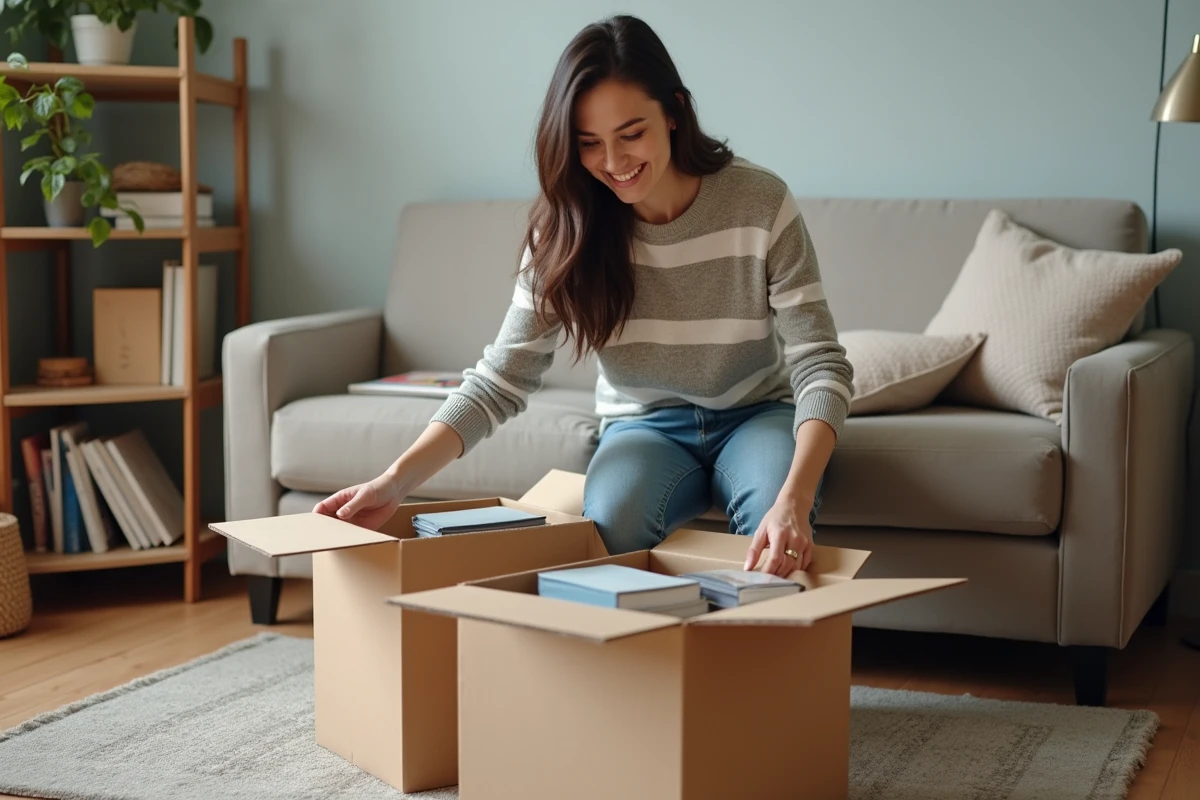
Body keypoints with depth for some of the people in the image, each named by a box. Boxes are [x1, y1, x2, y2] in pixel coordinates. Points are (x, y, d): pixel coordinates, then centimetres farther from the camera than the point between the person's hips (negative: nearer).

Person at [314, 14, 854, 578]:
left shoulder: (759, 202, -17)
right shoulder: (566, 229, -11)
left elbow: (820, 366, -19)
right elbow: (503, 377, -14)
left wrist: (794, 498, -38)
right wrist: (398, 479, -29)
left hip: (755, 415, -1)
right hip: (645, 425, 1)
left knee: (776, 534, -34)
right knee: (609, 526, -33)